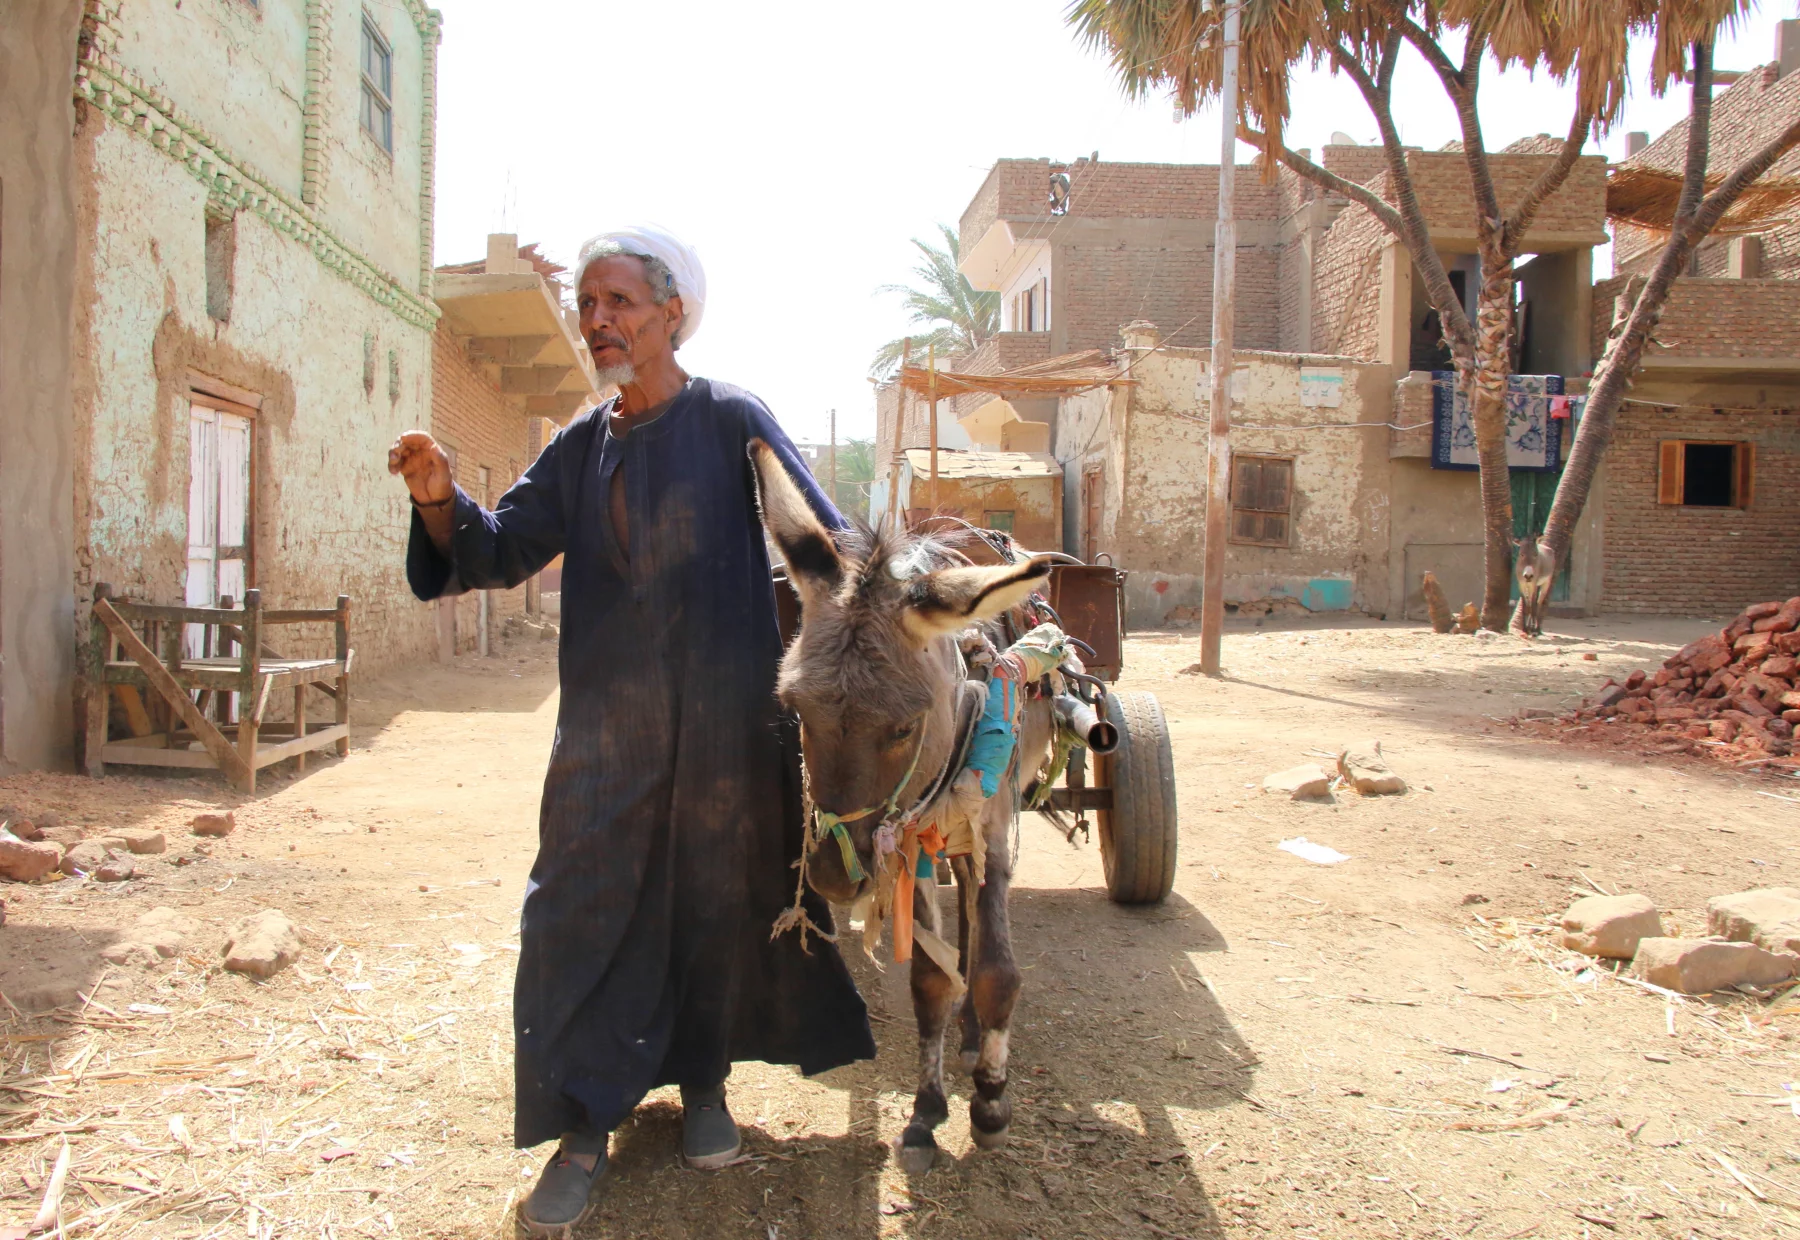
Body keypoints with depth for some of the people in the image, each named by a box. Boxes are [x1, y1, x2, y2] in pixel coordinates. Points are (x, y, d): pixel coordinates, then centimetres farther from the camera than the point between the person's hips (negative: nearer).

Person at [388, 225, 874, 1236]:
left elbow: (824, 537, -3)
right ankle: (586, 1125, 10)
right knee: (580, 907, -1)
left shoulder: (731, 421, -2)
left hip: (726, 717, -3)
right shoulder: (581, 448, 10)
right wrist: (443, 500, -15)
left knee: (719, 898, 9)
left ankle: (705, 1084, 29)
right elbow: (505, 550, 4)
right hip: (607, 722, 4)